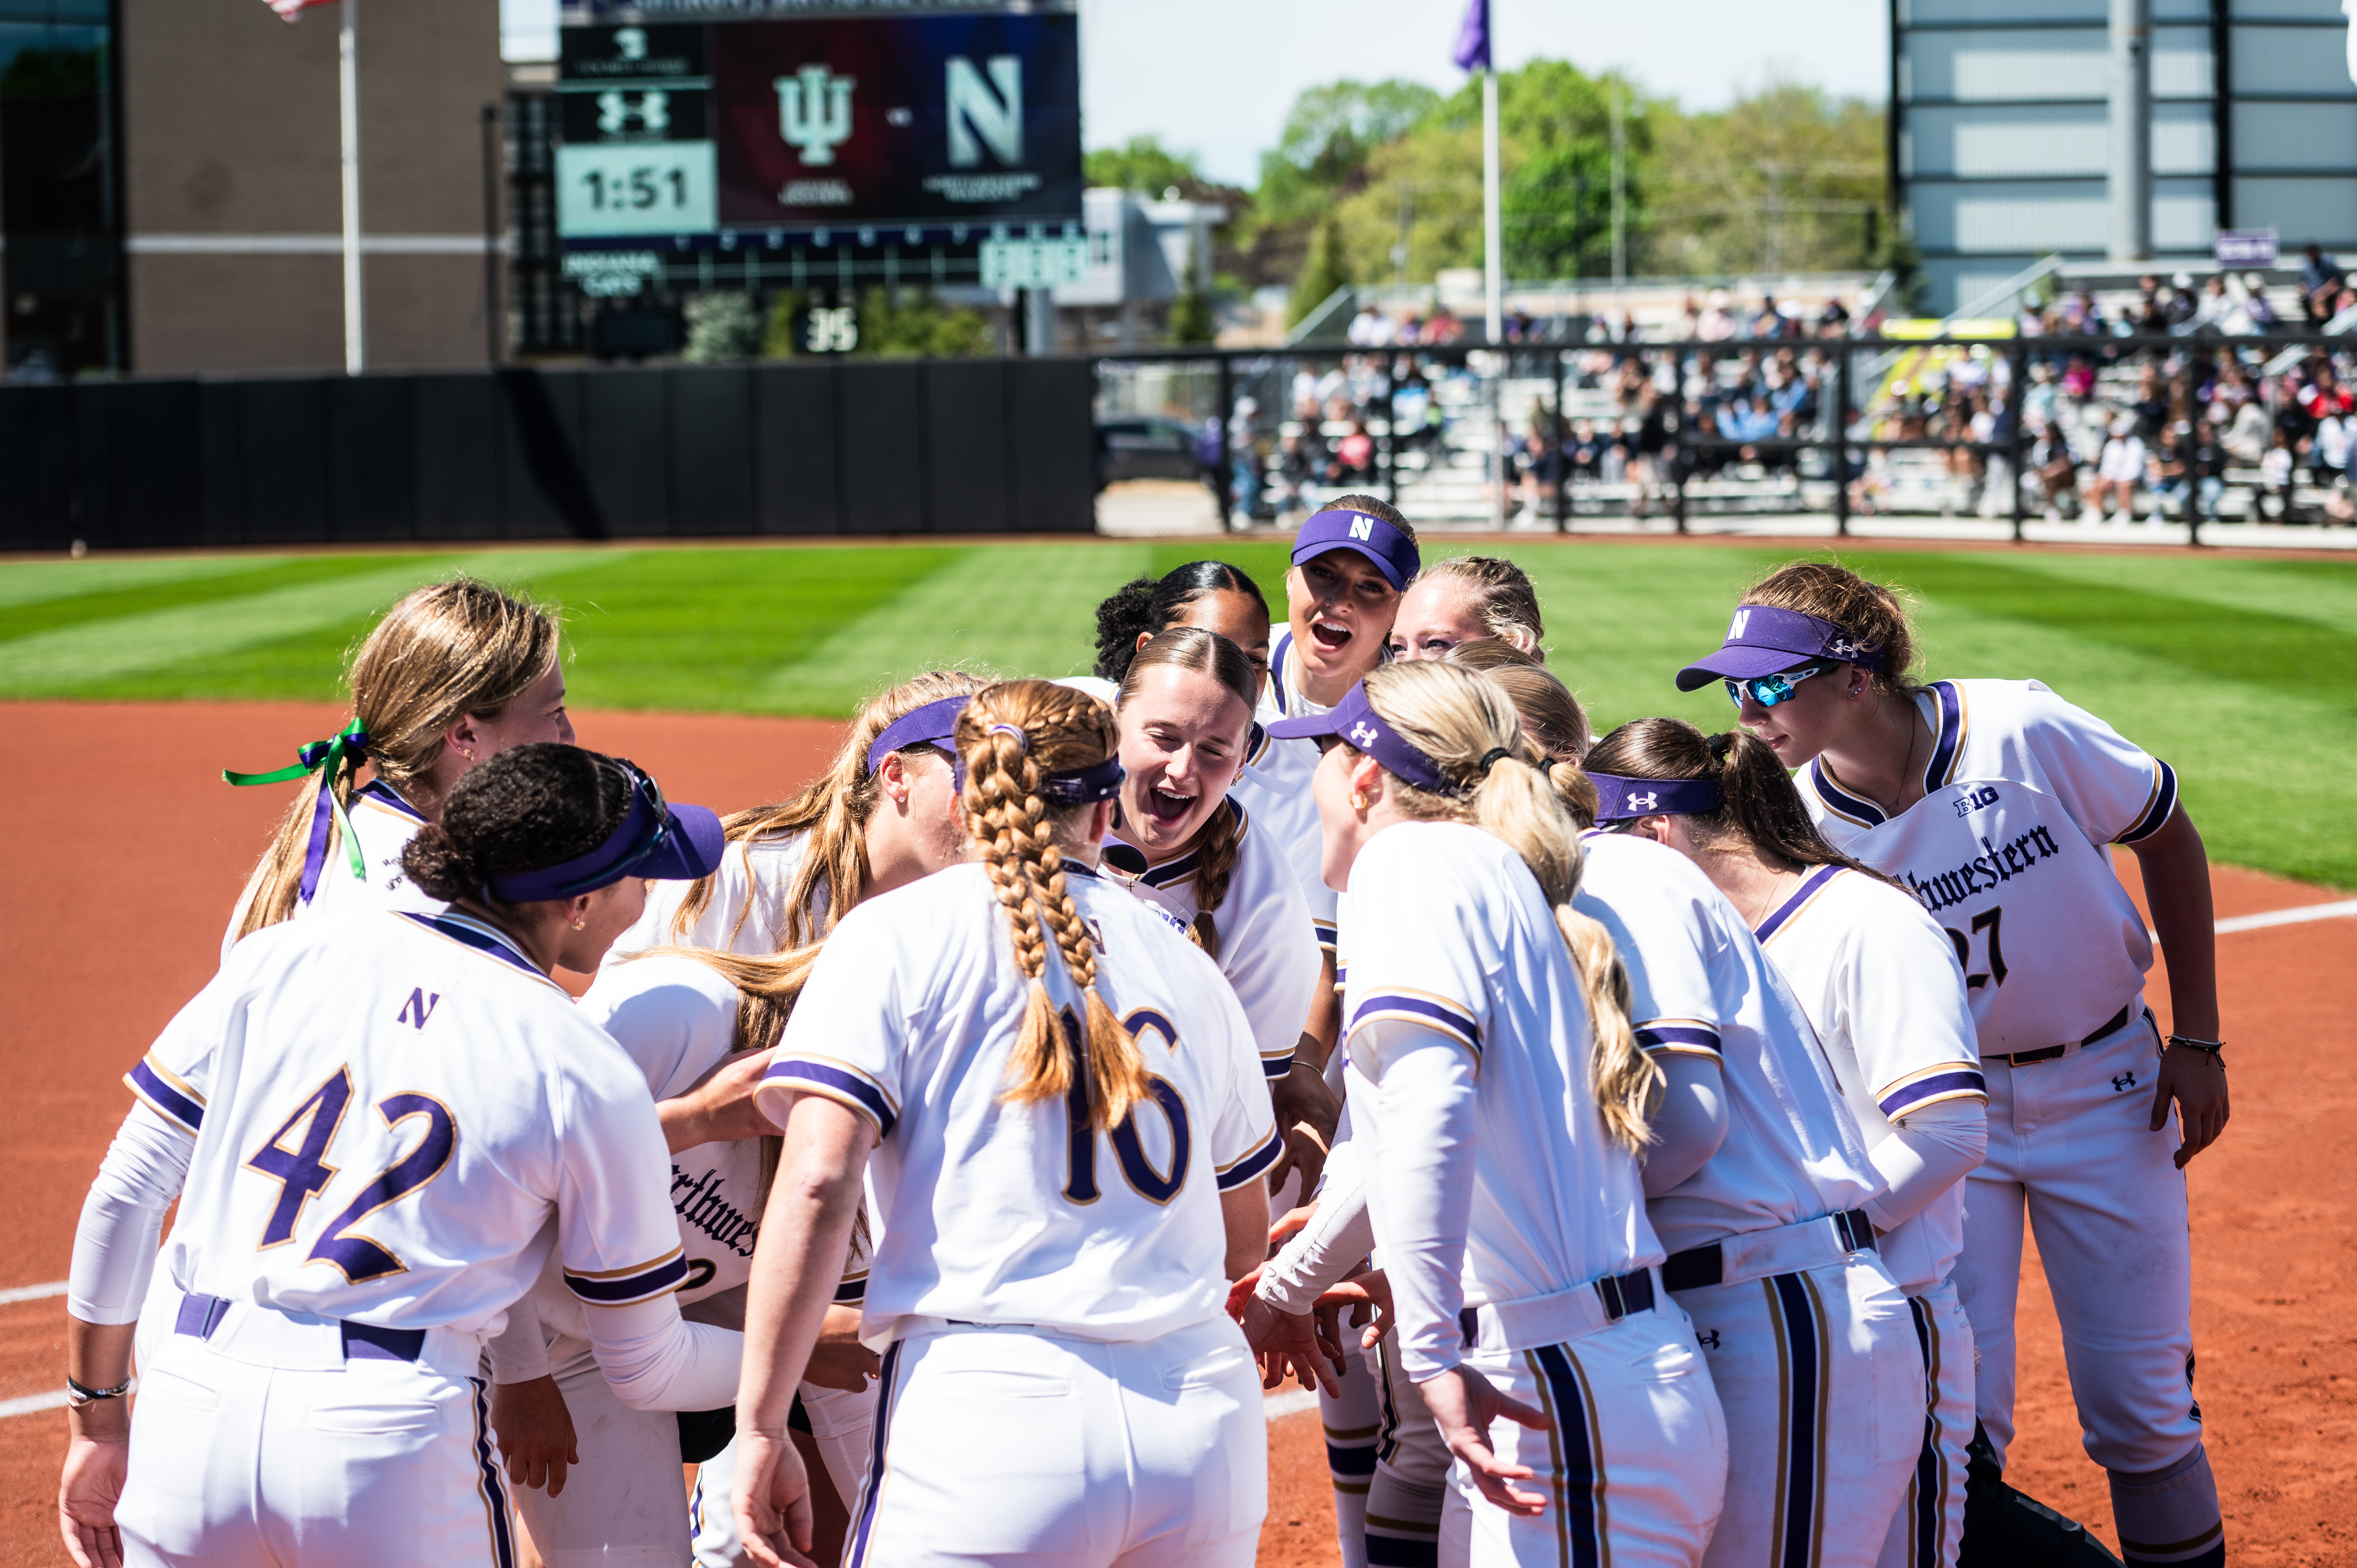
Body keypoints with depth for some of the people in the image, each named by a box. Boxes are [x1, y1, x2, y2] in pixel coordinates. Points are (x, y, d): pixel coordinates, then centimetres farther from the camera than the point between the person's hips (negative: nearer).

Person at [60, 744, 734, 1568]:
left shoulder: (281, 959, 8)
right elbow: (647, 1370, 8)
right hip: (396, 1435, -3)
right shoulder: (591, 1077, 1)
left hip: (191, 1410, 3)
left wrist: (98, 1421, 18)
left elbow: (123, 1196, 8)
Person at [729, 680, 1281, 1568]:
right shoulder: (1185, 963, 17)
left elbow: (818, 1180, -9)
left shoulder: (899, 935, 4)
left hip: (987, 1423, -4)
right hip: (1210, 1442, 4)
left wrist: (760, 1429, -8)